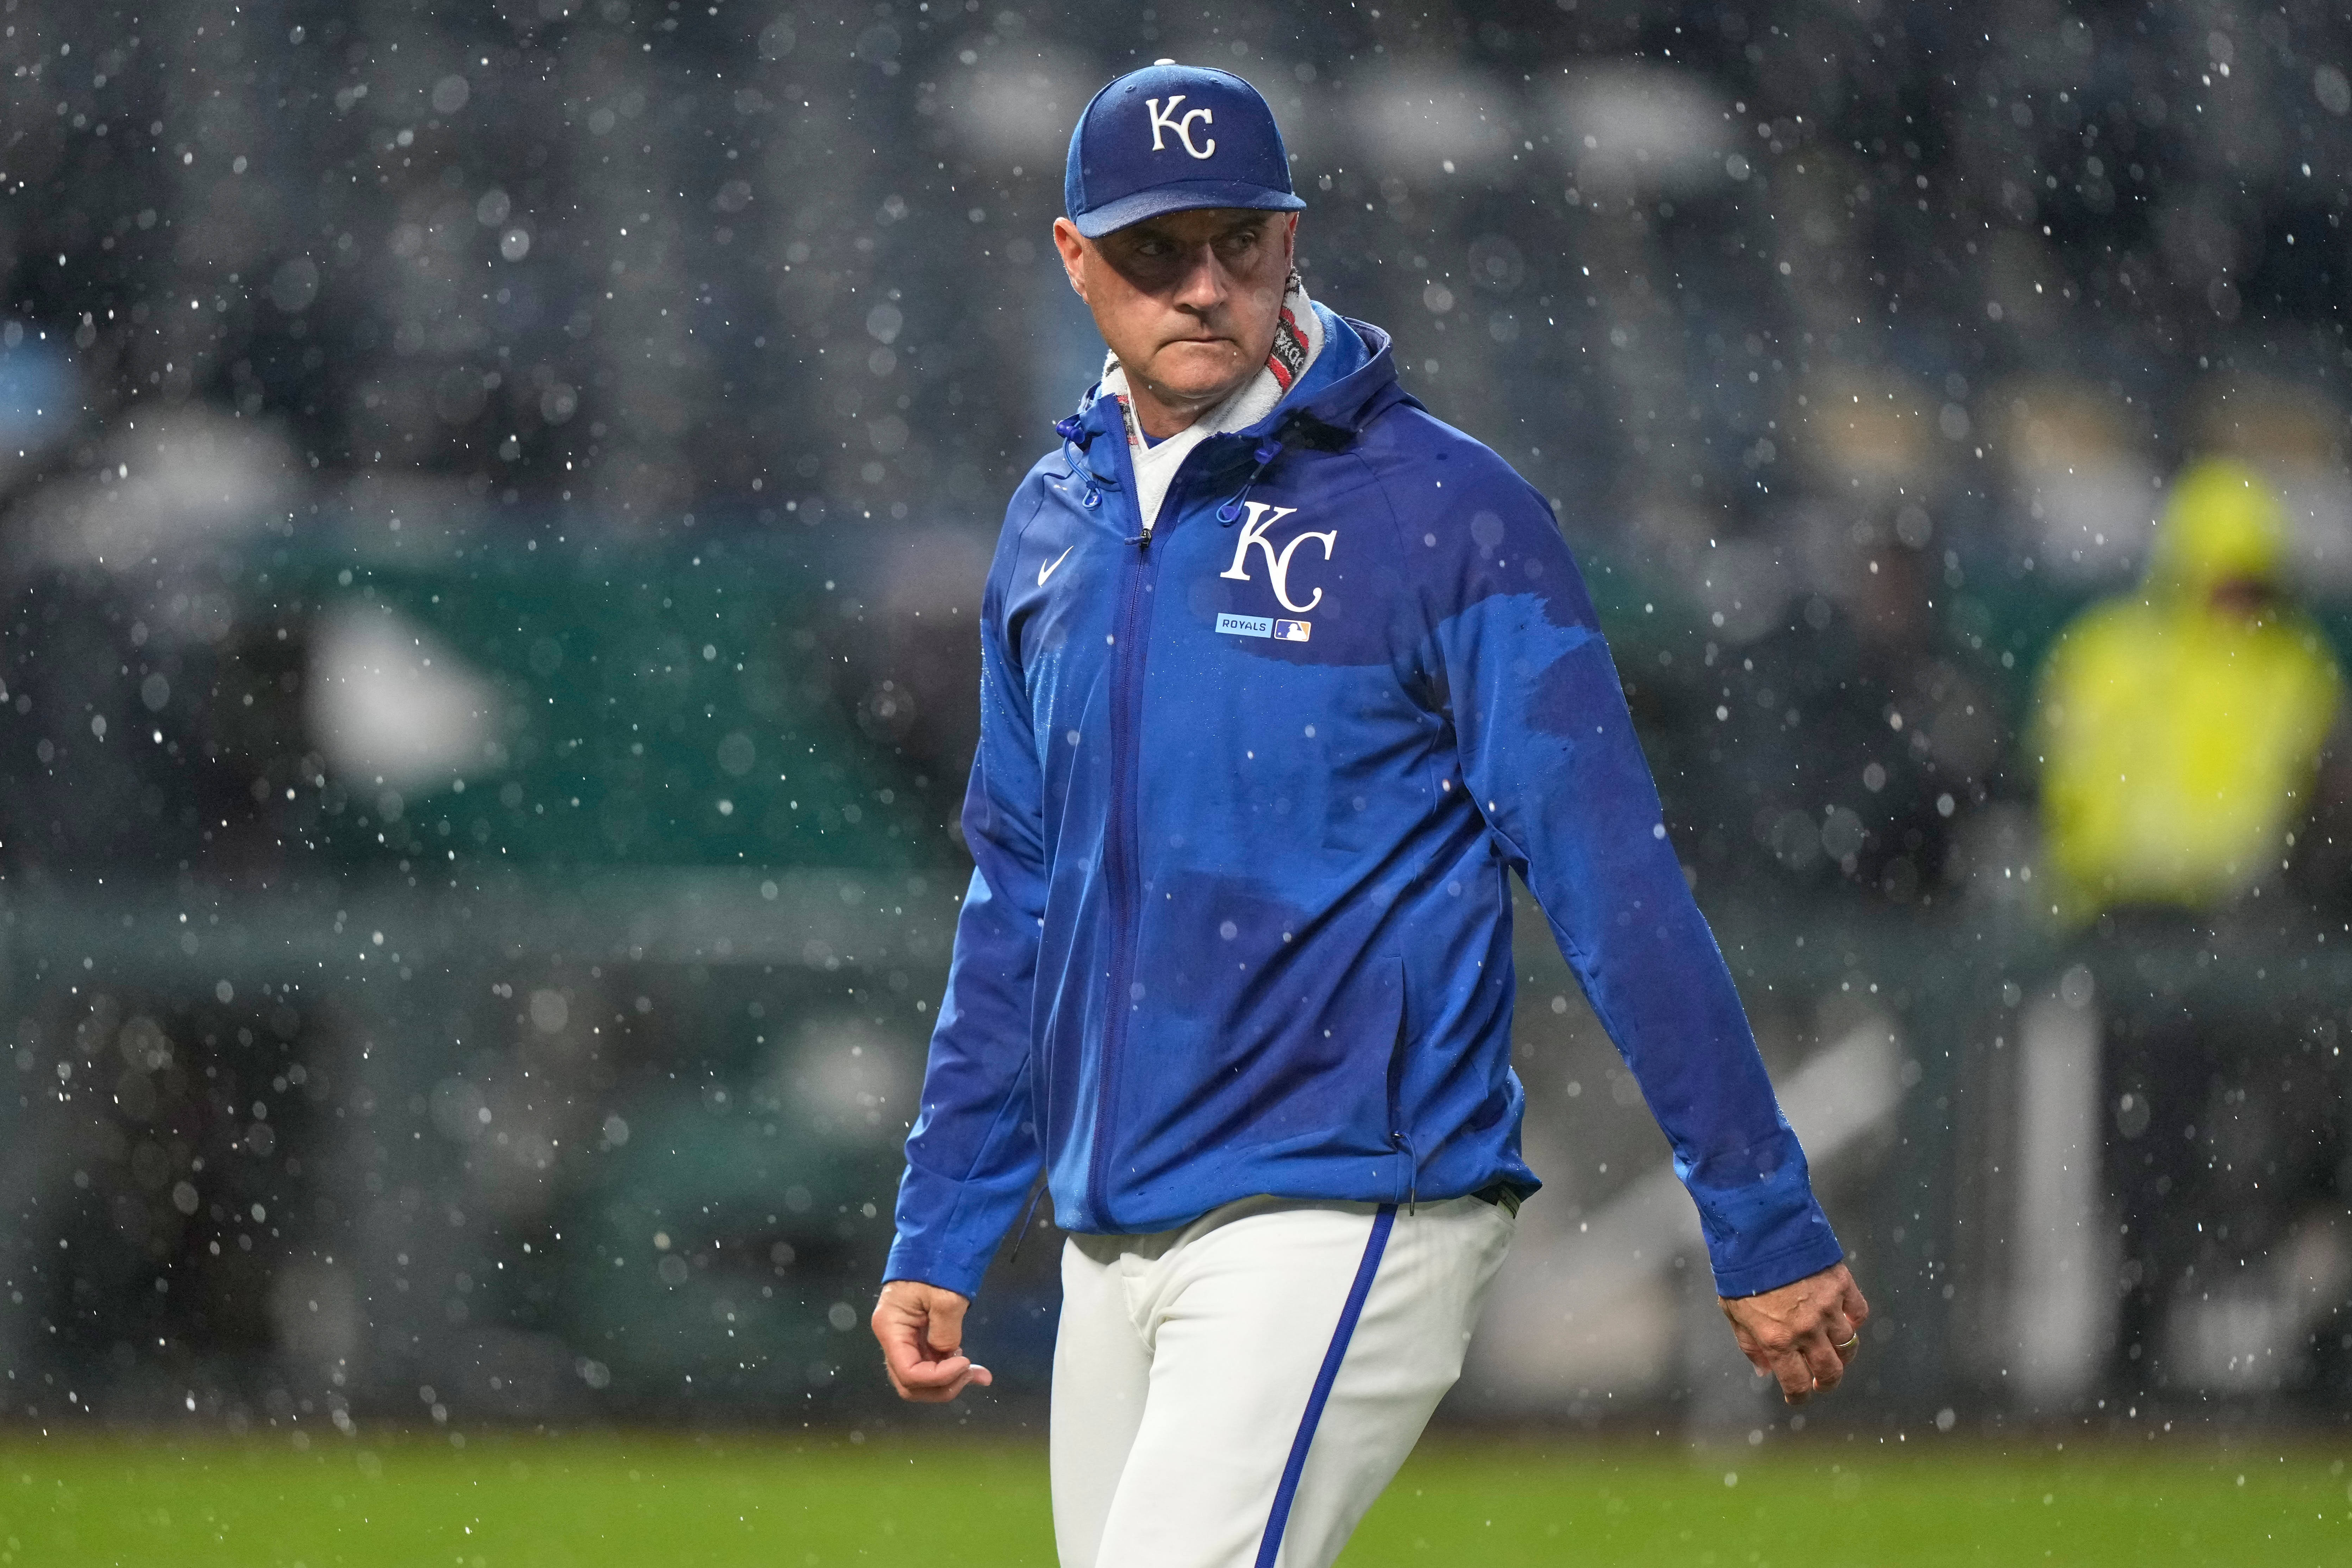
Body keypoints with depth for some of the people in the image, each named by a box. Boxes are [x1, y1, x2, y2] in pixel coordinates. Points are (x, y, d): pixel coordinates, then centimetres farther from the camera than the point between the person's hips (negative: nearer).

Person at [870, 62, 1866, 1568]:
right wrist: (937, 1236, 18)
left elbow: (1615, 879, -10)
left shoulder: (1444, 510, -8)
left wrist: (1766, 1225, -12)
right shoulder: (1056, 526, 12)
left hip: (1346, 1222, -7)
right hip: (1113, 1244, 7)